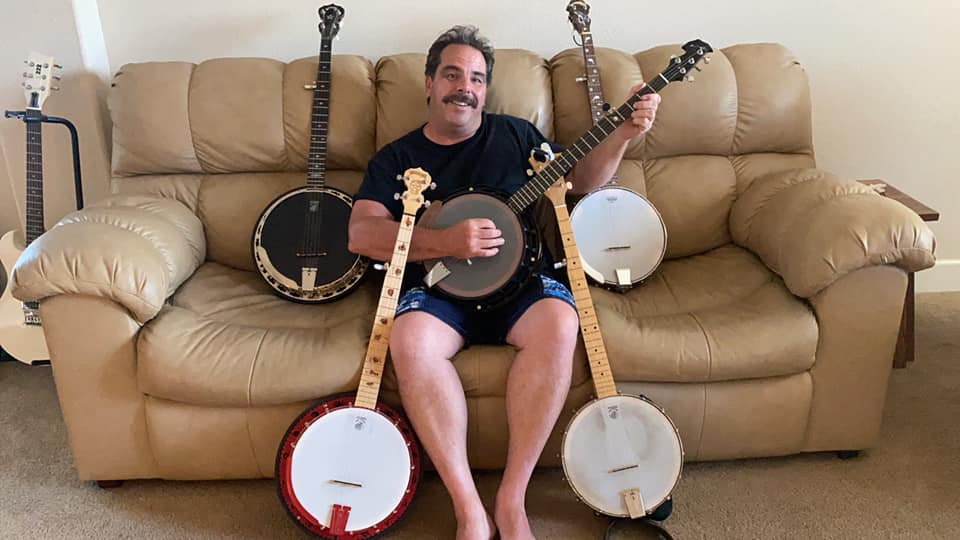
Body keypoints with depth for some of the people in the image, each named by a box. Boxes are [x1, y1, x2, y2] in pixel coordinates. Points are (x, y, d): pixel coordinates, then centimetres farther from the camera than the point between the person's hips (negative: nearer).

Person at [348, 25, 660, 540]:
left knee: (558, 322, -33)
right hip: (437, 284, -1)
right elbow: (361, 233, -4)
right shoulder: (395, 158, 10)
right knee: (411, 339, -34)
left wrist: (623, 133, 3)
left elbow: (581, 179, 21)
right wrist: (445, 241, -17)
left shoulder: (514, 134, 16)